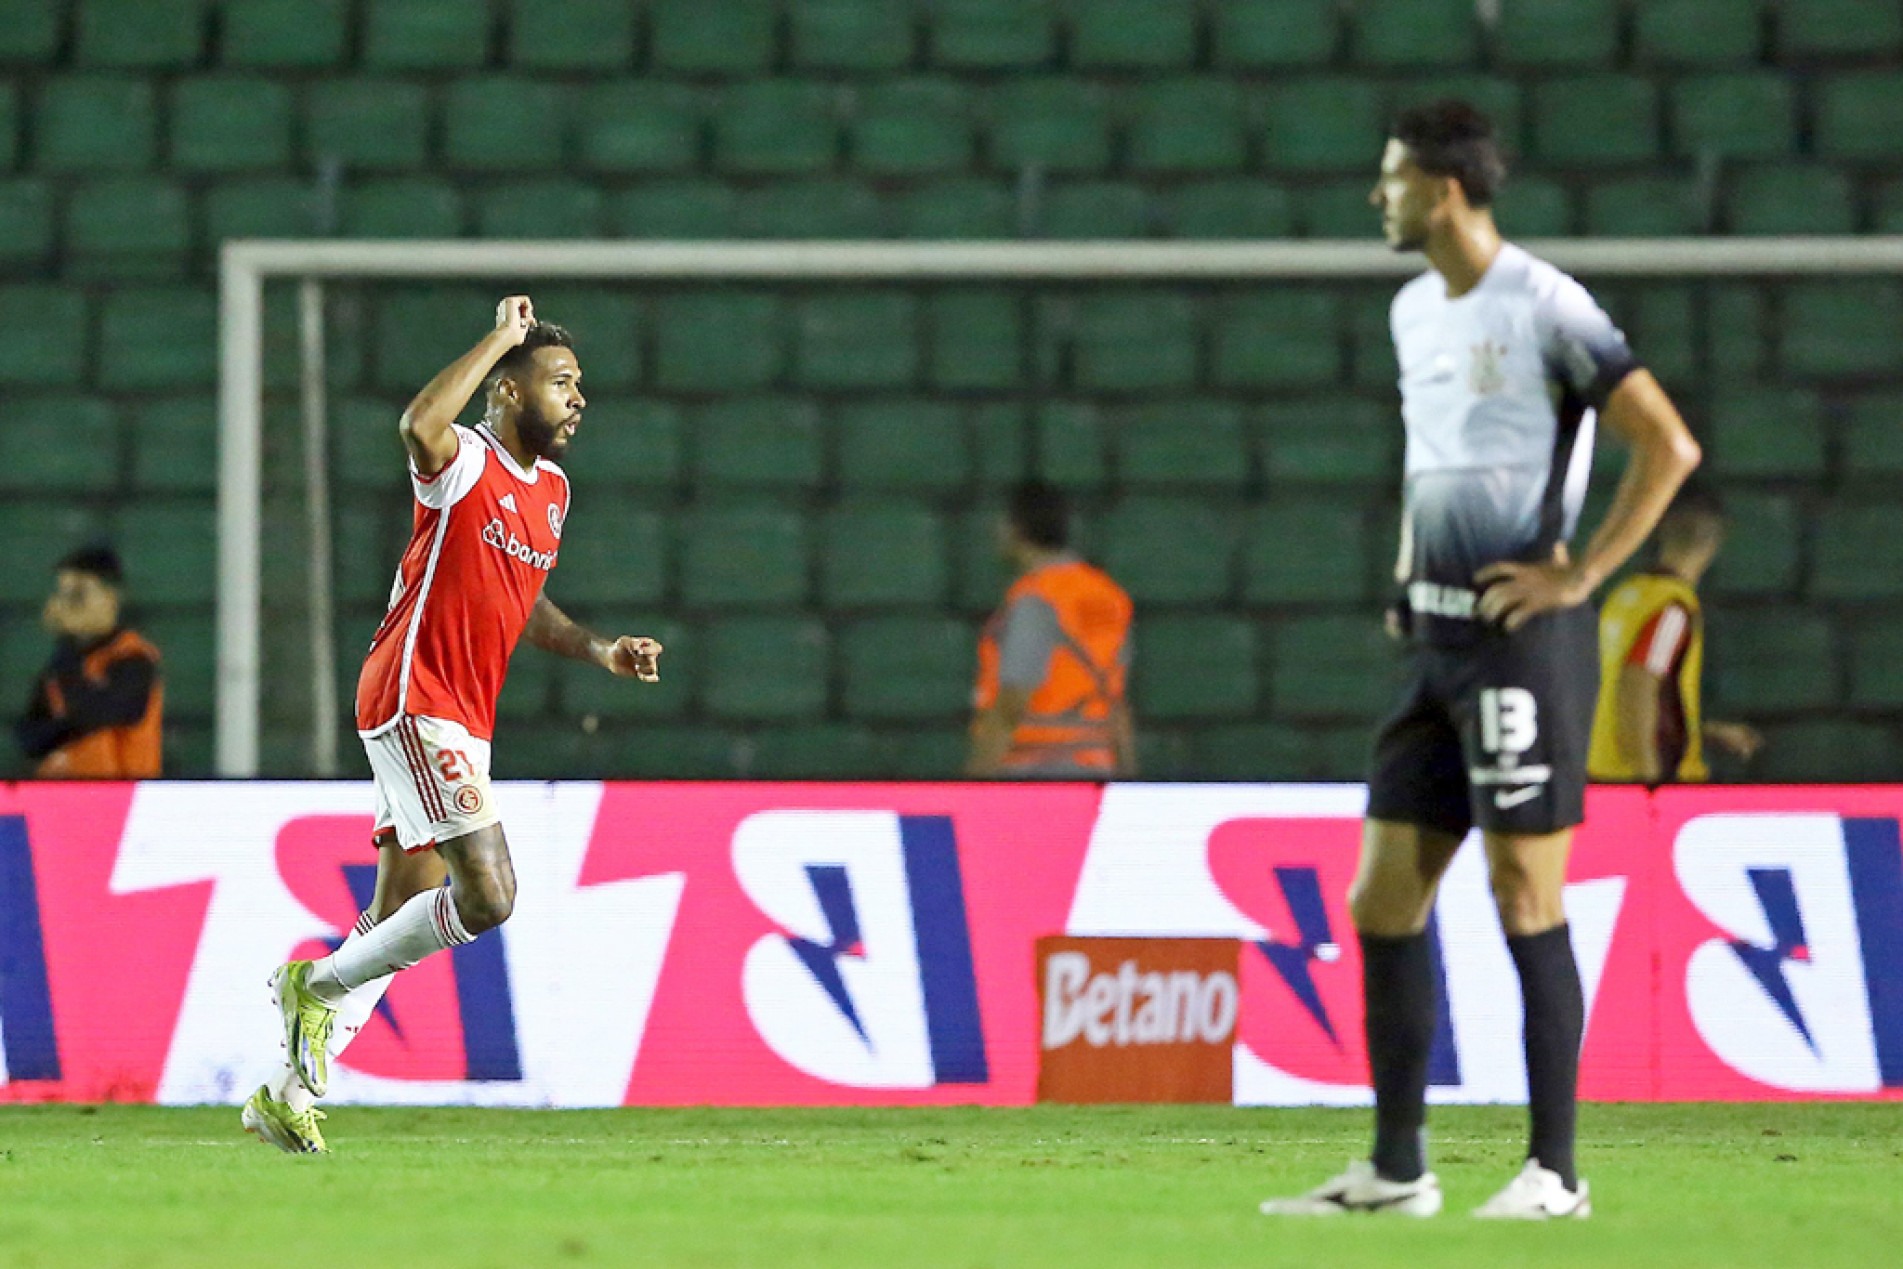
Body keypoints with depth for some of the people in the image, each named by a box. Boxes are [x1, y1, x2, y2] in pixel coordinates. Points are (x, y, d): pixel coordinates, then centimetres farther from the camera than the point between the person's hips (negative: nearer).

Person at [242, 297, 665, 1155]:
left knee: (401, 915, 11)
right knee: (486, 897, -18)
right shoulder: (463, 463, -10)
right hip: (416, 702, -9)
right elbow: (419, 425, -35)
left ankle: (292, 1090, 18)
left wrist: (600, 651, 14)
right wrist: (501, 337, -26)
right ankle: (321, 984, -2)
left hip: (463, 723, 9)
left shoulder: (551, 490, 16)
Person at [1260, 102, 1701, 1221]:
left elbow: (1669, 445, -14)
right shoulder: (1415, 312, 14)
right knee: (1383, 900, 6)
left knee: (1526, 900, -6)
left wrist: (1580, 576, -15)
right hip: (1437, 637, 8)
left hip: (1523, 637, -8)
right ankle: (1397, 1170, 12)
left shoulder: (1545, 307, -11)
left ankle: (1554, 1171, 1)